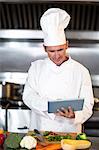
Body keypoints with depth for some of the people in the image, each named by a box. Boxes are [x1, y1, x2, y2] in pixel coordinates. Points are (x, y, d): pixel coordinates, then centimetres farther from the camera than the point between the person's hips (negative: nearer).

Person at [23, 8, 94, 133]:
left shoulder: (81, 71, 1)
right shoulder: (36, 67, 8)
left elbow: (87, 106, -1)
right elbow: (28, 96, -1)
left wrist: (74, 115, -22)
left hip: (68, 131, -1)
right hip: (39, 131, 1)